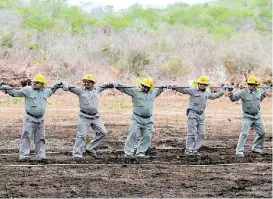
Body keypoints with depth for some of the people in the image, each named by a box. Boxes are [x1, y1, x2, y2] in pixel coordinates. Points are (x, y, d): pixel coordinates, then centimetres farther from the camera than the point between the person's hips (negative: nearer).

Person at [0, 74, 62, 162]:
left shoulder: (45, 91, 8)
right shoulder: (28, 90, -7)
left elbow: (51, 91, 32)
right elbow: (16, 93, -7)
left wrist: (56, 86, 24)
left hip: (40, 120, 5)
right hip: (30, 119, -5)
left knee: (40, 138, 8)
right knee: (26, 137, -7)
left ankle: (40, 156, 14)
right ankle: (24, 155, -5)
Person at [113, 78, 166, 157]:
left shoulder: (152, 93, 12)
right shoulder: (135, 91, -3)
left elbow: (158, 91, 34)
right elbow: (124, 89, -9)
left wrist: (162, 88, 17)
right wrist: (117, 85, -24)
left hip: (148, 119, 4)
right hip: (137, 118, -4)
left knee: (147, 136, 2)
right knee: (133, 134, -13)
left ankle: (140, 152, 12)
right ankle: (128, 152, -8)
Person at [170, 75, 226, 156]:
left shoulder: (207, 93, 15)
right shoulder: (193, 90, -4)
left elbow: (215, 96, 34)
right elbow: (183, 90, -14)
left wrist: (222, 90, 40)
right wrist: (174, 87, -28)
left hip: (201, 115, 6)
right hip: (193, 114, -6)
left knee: (201, 134, 3)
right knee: (192, 133, -8)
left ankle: (195, 150, 10)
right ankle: (188, 150, -3)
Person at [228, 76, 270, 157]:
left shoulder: (258, 92, 3)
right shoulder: (243, 92, -14)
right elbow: (233, 98, -14)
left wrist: (263, 94, 13)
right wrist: (230, 92, -28)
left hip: (257, 116, 6)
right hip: (247, 116, -6)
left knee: (262, 133, 11)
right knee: (244, 133, -14)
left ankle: (256, 148, 29)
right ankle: (239, 151, -12)